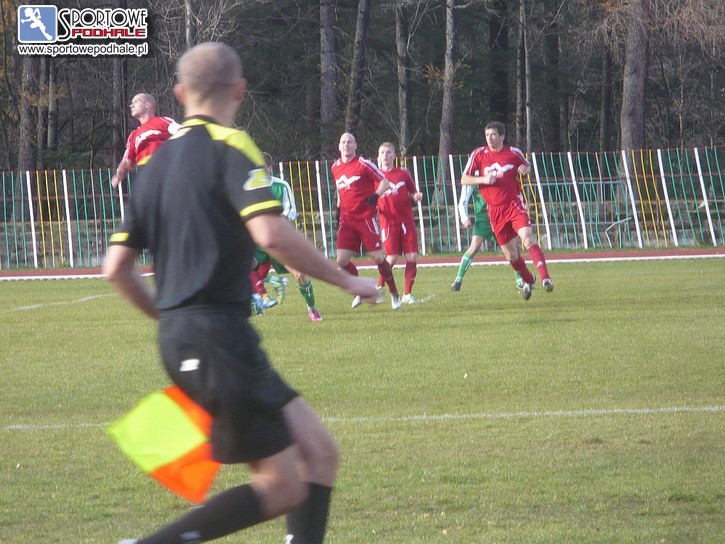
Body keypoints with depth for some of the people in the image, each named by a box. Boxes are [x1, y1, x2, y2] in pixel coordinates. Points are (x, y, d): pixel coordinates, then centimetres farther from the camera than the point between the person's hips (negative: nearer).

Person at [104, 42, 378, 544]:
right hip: (219, 333, -8)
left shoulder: (158, 162, 16)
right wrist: (347, 280, -10)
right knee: (282, 486, -4)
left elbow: (117, 267, 14)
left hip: (179, 335, 8)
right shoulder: (229, 147, -7)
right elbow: (272, 234, -22)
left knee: (319, 455, 10)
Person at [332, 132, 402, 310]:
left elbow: (384, 182, -5)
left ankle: (394, 293, 11)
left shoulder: (363, 165, -7)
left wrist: (375, 195, -22)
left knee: (378, 258, -6)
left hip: (366, 217, -5)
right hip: (347, 220, 5)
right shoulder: (335, 167, 10)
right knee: (341, 260, -5)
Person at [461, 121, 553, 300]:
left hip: (515, 204, -2)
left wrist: (525, 169, -4)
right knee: (511, 255, 6)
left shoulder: (513, 153, 2)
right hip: (495, 210, 2)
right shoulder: (479, 155, 1)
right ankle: (528, 280, 32)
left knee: (528, 239, -24)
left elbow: (527, 166, 21)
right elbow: (464, 180, 3)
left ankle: (545, 278, -32)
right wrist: (483, 179, -15)